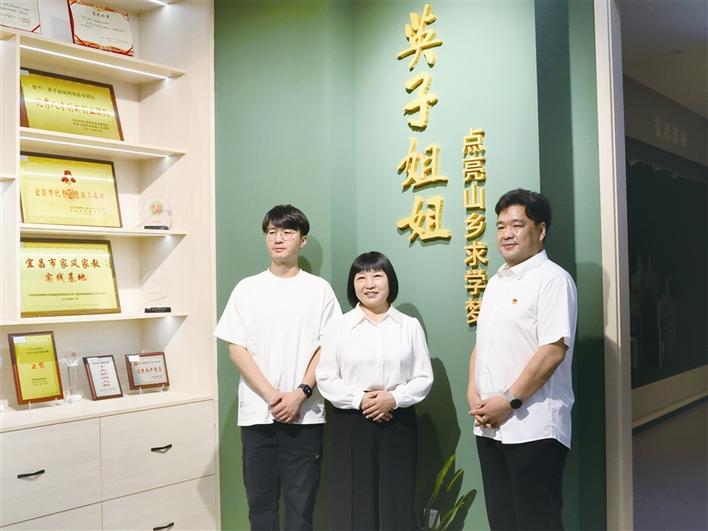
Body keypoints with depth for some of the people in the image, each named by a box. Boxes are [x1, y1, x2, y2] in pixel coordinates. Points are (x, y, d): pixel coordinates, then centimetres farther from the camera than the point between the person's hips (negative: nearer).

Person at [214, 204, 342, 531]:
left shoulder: (319, 289, 3)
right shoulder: (247, 289, 5)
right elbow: (236, 348, 0)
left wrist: (299, 394, -13)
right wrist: (271, 396, -10)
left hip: (305, 414, -1)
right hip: (257, 413, 1)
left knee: (301, 503, 5)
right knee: (260, 501, 9)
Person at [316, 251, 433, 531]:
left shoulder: (410, 326, 5)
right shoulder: (340, 326, 2)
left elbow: (424, 377, 2)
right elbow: (325, 378, -1)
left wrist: (394, 397, -14)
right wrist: (359, 399, -15)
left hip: (398, 423, 1)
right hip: (351, 424, -1)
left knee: (397, 501, 5)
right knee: (354, 501, 2)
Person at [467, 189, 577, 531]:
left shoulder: (552, 279, -9)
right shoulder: (496, 282, 16)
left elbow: (553, 350, -18)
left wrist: (510, 401, -17)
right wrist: (473, 392, 2)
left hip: (533, 427, -8)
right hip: (490, 426, 8)